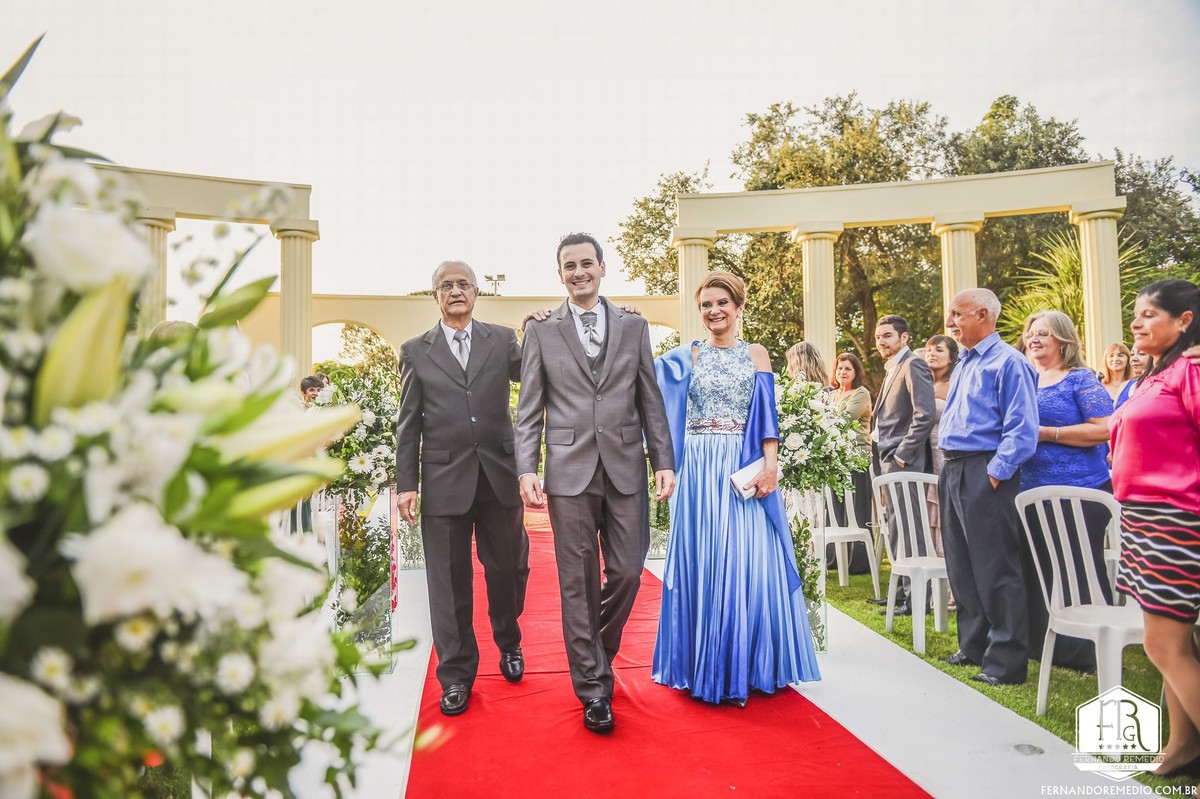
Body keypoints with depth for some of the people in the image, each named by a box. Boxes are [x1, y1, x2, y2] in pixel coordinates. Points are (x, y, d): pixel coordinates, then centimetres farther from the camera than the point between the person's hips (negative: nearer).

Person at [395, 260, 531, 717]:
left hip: (499, 475, 1)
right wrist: (406, 483, 0)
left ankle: (508, 642, 39)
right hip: (444, 479, -1)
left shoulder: (503, 340, 9)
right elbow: (409, 424, 5)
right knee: (449, 581, 6)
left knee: (507, 568, 11)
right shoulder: (416, 351, 7)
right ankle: (456, 675, 22)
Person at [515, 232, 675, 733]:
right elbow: (529, 411, 4)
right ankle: (593, 688, 17)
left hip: (626, 469, 2)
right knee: (578, 583, 3)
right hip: (570, 471, -1)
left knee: (627, 573, 4)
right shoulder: (541, 332, 8)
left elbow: (651, 401, 10)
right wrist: (527, 469, -7)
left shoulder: (634, 328, 11)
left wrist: (664, 461, 2)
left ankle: (598, 652, 33)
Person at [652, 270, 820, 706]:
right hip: (699, 470, 1)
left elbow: (767, 414, 1)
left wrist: (770, 464, -10)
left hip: (744, 469, 0)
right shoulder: (688, 355, 11)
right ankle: (704, 666, 16)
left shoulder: (755, 354, 9)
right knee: (701, 562, 3)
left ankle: (747, 667, 14)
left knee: (746, 563, 0)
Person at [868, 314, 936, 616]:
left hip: (903, 463, -10)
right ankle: (902, 591, 25)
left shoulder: (913, 365, -10)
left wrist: (902, 455, -18)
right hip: (889, 461, 10)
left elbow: (925, 415, -19)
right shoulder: (892, 370, 19)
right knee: (896, 530, 15)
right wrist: (881, 456, 14)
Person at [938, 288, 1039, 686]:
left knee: (995, 570, -4)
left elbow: (1022, 427, -16)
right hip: (953, 470, 9)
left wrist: (997, 472, -20)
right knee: (961, 567, 15)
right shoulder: (963, 365, 19)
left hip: (985, 474, -9)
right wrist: (949, 469, 18)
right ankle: (973, 646, 27)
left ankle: (1006, 661, 6)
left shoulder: (1008, 362, -9)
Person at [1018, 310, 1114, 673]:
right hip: (1031, 493, 6)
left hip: (1078, 492, -6)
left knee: (1082, 573, 1)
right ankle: (1049, 649, 27)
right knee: (1037, 572, 13)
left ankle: (1092, 654, 15)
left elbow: (1103, 430, -14)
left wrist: (1048, 433, -17)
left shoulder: (1080, 379, -4)